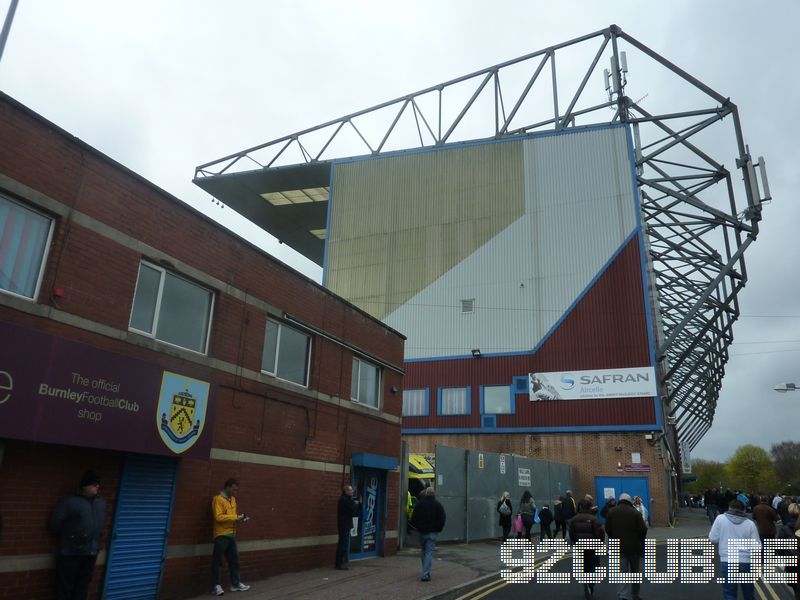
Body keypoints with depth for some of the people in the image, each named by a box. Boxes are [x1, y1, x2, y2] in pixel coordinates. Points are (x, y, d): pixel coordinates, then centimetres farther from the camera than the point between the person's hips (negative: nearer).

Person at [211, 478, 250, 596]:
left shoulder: (232, 499, 14)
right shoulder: (218, 499, -12)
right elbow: (218, 517, -21)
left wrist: (239, 518, 2)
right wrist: (236, 517, -21)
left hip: (231, 534, 8)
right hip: (221, 535, -8)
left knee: (234, 560, 11)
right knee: (217, 561, 0)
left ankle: (235, 583, 19)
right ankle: (216, 586, 8)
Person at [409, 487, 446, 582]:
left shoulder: (419, 504, -2)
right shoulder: (438, 505, -4)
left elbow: (414, 518, -2)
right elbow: (443, 519, -4)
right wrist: (438, 528, 8)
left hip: (422, 531, 2)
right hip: (432, 532, -2)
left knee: (423, 551, 17)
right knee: (429, 552, -2)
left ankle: (426, 571, 27)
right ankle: (425, 574, -11)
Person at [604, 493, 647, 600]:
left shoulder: (611, 512, 0)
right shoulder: (635, 512, -9)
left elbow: (607, 529, 1)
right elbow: (643, 529, -12)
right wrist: (640, 541, 6)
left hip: (619, 546, 1)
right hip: (634, 546, -1)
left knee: (623, 571, 2)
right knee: (635, 571, 16)